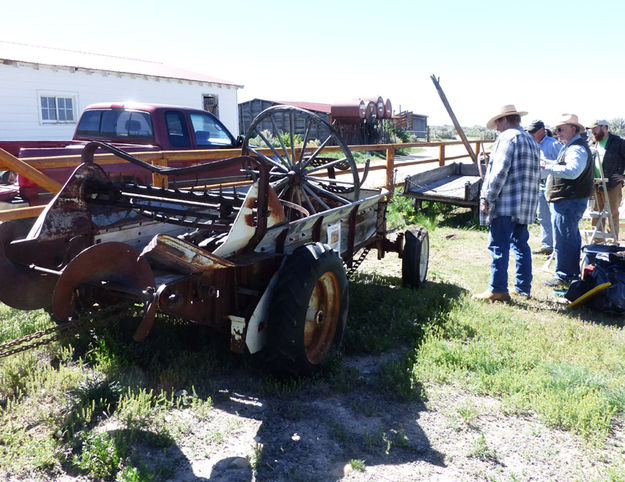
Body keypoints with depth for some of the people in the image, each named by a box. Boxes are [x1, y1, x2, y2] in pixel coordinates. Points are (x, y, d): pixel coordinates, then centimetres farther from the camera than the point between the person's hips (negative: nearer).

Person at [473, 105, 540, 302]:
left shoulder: (507, 138, -8)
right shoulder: (532, 141, 21)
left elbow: (499, 172, -18)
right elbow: (536, 173, 25)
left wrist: (487, 198, -15)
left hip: (505, 204, -9)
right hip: (526, 205, 9)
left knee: (499, 247, -6)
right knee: (521, 245, 14)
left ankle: (498, 289, -4)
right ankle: (523, 287, 20)